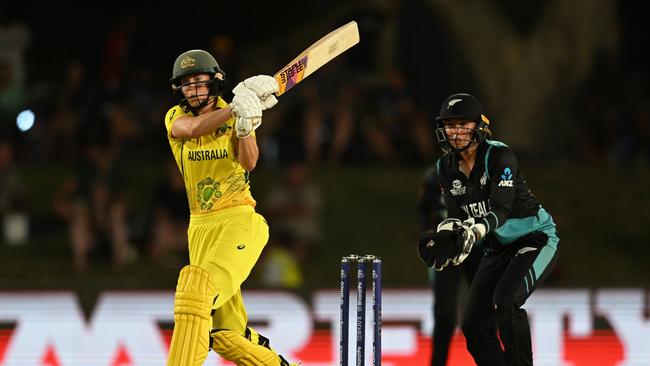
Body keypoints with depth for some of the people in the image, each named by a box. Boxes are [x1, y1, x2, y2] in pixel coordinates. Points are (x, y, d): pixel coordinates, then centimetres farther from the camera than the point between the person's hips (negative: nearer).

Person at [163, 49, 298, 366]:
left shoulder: (235, 116, 1)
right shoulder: (176, 118, 4)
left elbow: (248, 163, -17)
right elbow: (192, 129, -21)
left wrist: (245, 125, -35)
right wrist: (237, 106, -34)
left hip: (239, 220, -4)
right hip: (200, 227, 4)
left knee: (196, 291, -27)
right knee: (224, 335, 4)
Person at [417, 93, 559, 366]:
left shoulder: (500, 156, -21)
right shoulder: (446, 167, -2)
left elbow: (501, 209, -31)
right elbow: (456, 215, -5)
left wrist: (476, 231, -50)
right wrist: (446, 235, -28)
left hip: (535, 238, -7)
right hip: (498, 248, 7)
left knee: (505, 300, -31)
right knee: (474, 326, -1)